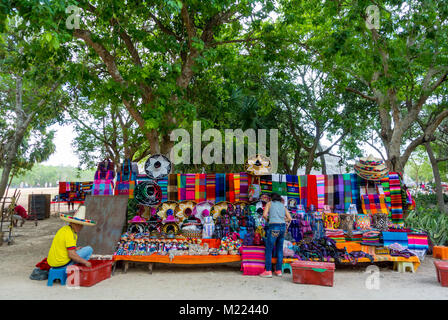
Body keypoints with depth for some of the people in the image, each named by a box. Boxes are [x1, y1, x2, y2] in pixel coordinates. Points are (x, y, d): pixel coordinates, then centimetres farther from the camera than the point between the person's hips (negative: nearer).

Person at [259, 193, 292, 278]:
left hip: (273, 227, -5)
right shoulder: (283, 206, 20)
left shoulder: (269, 203, 8)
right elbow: (289, 218, 12)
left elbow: (264, 215, -6)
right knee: (279, 249, 12)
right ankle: (278, 270, 15)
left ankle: (268, 271, -1)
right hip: (283, 227, 5)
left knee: (269, 249, 0)